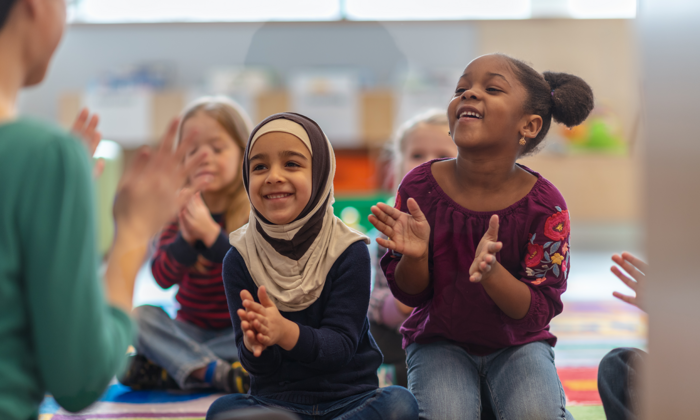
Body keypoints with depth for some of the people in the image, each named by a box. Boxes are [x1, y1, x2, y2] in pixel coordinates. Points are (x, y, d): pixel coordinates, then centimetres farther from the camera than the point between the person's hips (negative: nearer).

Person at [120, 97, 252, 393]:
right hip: (191, 330, 3)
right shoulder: (181, 209, 0)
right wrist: (186, 238, -27)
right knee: (139, 315, -20)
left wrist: (210, 233, -32)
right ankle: (217, 372, -34)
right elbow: (163, 277, -10)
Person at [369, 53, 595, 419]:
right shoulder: (420, 187, -11)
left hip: (518, 344, 0)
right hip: (439, 340, 0)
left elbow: (539, 311, -14)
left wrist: (491, 272, -33)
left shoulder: (545, 206, -14)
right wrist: (414, 256, -27)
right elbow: (410, 294, -3)